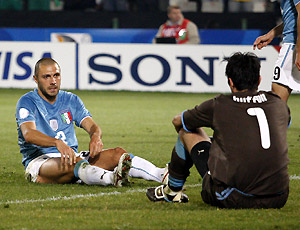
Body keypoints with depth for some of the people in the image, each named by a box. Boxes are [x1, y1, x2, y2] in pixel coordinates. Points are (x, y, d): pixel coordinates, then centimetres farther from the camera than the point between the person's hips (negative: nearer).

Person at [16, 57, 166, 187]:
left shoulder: (71, 100, 15)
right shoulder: (27, 102, -2)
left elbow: (91, 125, 3)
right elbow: (29, 134, -21)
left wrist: (96, 136, -24)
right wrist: (58, 143, -39)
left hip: (70, 155, 6)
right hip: (38, 161, -6)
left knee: (117, 154, -14)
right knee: (73, 162, -38)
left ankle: (163, 175, -28)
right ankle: (112, 178, -63)